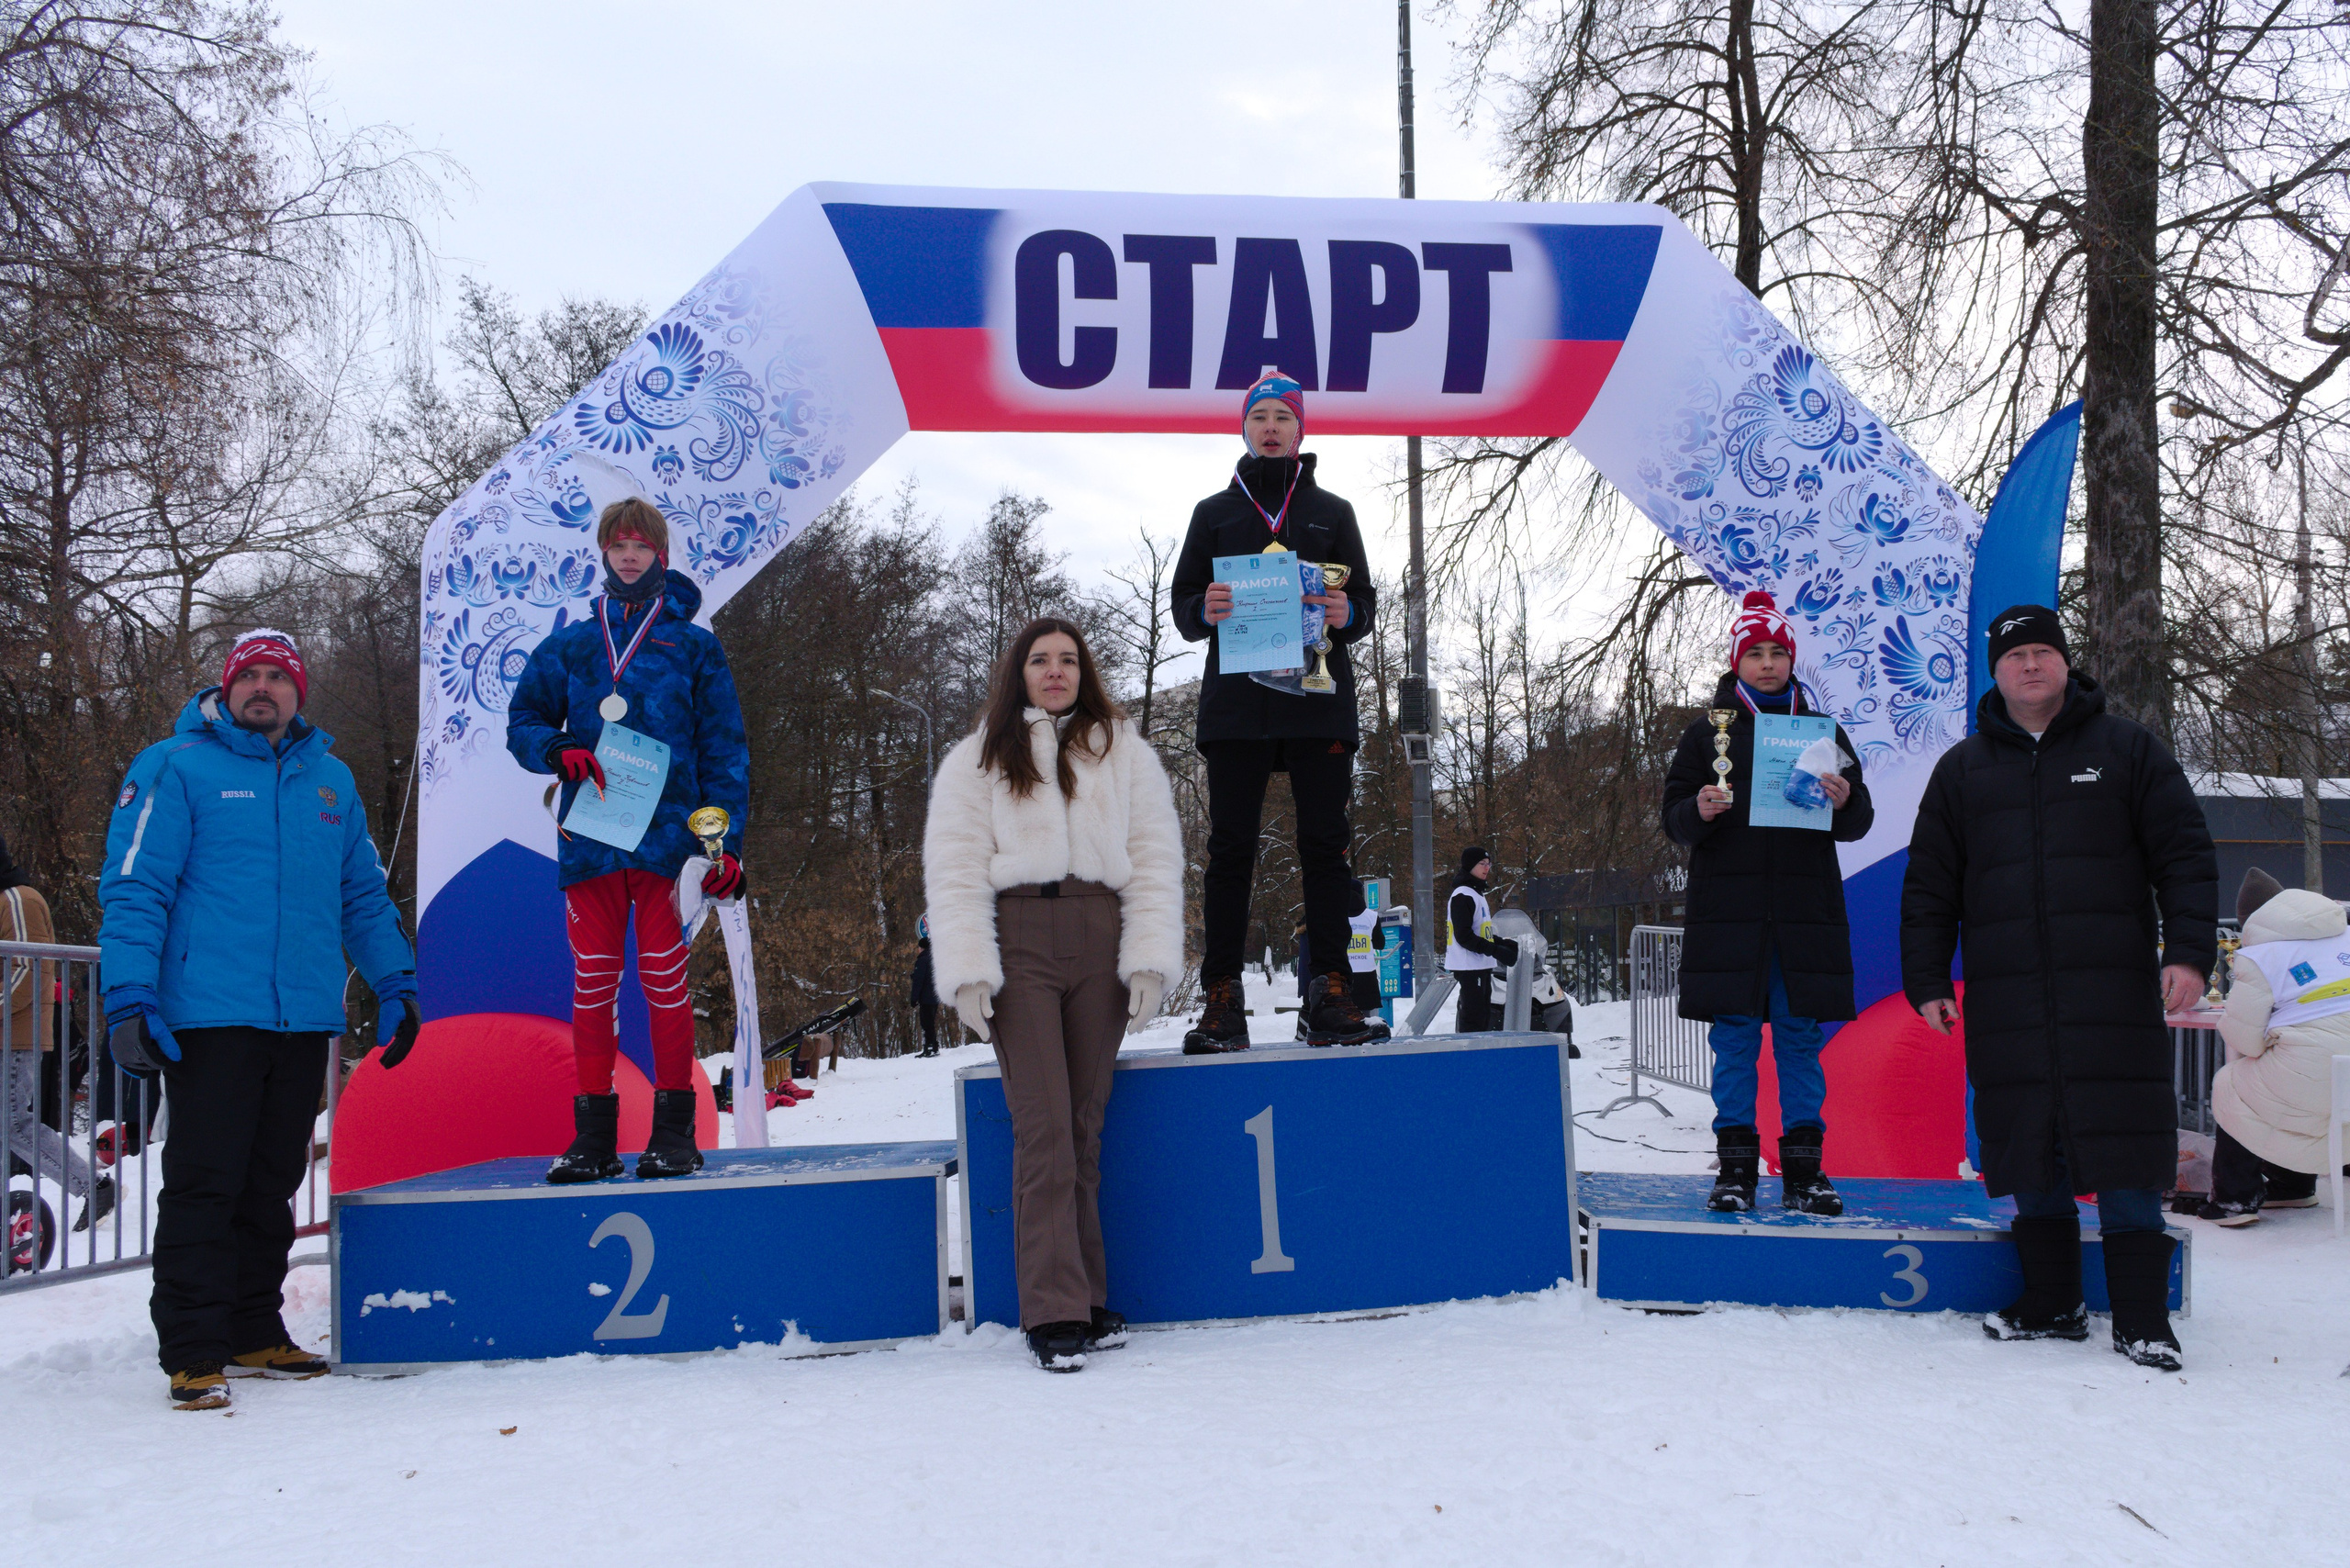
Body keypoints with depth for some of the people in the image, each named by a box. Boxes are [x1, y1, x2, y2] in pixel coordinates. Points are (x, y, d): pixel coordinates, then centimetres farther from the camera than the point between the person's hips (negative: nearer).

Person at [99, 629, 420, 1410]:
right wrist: (130, 997, -14)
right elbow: (132, 888, -5)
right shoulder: (175, 769, 0)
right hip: (210, 1018, -5)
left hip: (305, 1021, 5)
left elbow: (362, 893, 23)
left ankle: (254, 1334, 22)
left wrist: (394, 980, 16)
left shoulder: (330, 778, 16)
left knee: (271, 1186, 12)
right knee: (204, 1185, -4)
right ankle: (193, 1352, 2)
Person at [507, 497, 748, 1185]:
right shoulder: (572, 645, 13)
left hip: (666, 837, -2)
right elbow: (523, 721, 17)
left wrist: (727, 840, -5)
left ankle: (674, 1128, 6)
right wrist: (559, 752, -7)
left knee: (664, 979, -3)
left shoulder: (694, 646, 6)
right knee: (592, 981, 4)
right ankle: (593, 1133, 10)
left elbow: (724, 749, 4)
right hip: (589, 839, 3)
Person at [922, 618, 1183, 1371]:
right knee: (1044, 1126, -10)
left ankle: (1086, 1299, 10)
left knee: (1084, 1126, 3)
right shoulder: (977, 760, 12)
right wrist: (969, 972, -6)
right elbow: (955, 871, 5)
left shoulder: (1124, 752, 16)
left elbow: (1155, 856, 9)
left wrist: (1150, 960, -2)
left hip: (1100, 942, 2)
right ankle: (1054, 1312, -9)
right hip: (1018, 941, -2)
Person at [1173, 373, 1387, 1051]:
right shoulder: (1214, 512, 16)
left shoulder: (1332, 512, 16)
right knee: (1230, 847, -4)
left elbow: (1365, 602, 12)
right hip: (1235, 700, 0)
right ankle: (1221, 1003, -3)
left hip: (1317, 699, 0)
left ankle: (1330, 995, -1)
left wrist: (1346, 614, -11)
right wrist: (1205, 610, -11)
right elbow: (1182, 606, 13)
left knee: (1325, 843, -3)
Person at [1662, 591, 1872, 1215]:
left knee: (1801, 1037, 3)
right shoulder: (1708, 731, 9)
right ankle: (1735, 1165, 6)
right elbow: (1674, 817, 5)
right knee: (1734, 1041, 0)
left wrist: (1845, 803, -12)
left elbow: (1859, 822, 10)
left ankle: (1803, 1168, 9)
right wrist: (1700, 812, -17)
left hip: (1806, 908, 1)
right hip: (1728, 910, -1)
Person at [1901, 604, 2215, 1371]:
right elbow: (1928, 885, 13)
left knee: (2124, 1151, -4)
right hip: (2006, 1000, 2)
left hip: (2114, 992, -2)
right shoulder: (1962, 769, 13)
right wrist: (1927, 981, 6)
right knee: (2029, 1152, 6)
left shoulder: (2126, 749, 8)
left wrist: (2188, 951, -8)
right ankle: (2051, 1305, 17)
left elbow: (2186, 855, 4)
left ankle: (2142, 1318, 4)